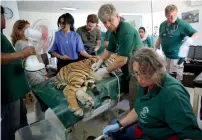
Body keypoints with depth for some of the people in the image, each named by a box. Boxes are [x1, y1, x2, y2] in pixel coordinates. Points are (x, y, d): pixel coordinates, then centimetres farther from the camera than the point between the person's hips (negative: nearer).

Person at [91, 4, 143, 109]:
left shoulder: (126, 31, -27)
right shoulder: (114, 31, 4)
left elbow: (122, 60, -27)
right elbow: (109, 49, 17)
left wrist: (105, 71, -16)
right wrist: (99, 62, 5)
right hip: (129, 69, 10)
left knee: (135, 102, 2)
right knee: (126, 94, 22)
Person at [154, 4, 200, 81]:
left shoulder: (182, 24, -10)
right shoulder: (162, 24, 7)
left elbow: (196, 34, -10)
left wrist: (191, 39, -32)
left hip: (176, 56, -5)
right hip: (164, 55, 6)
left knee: (177, 78, 1)